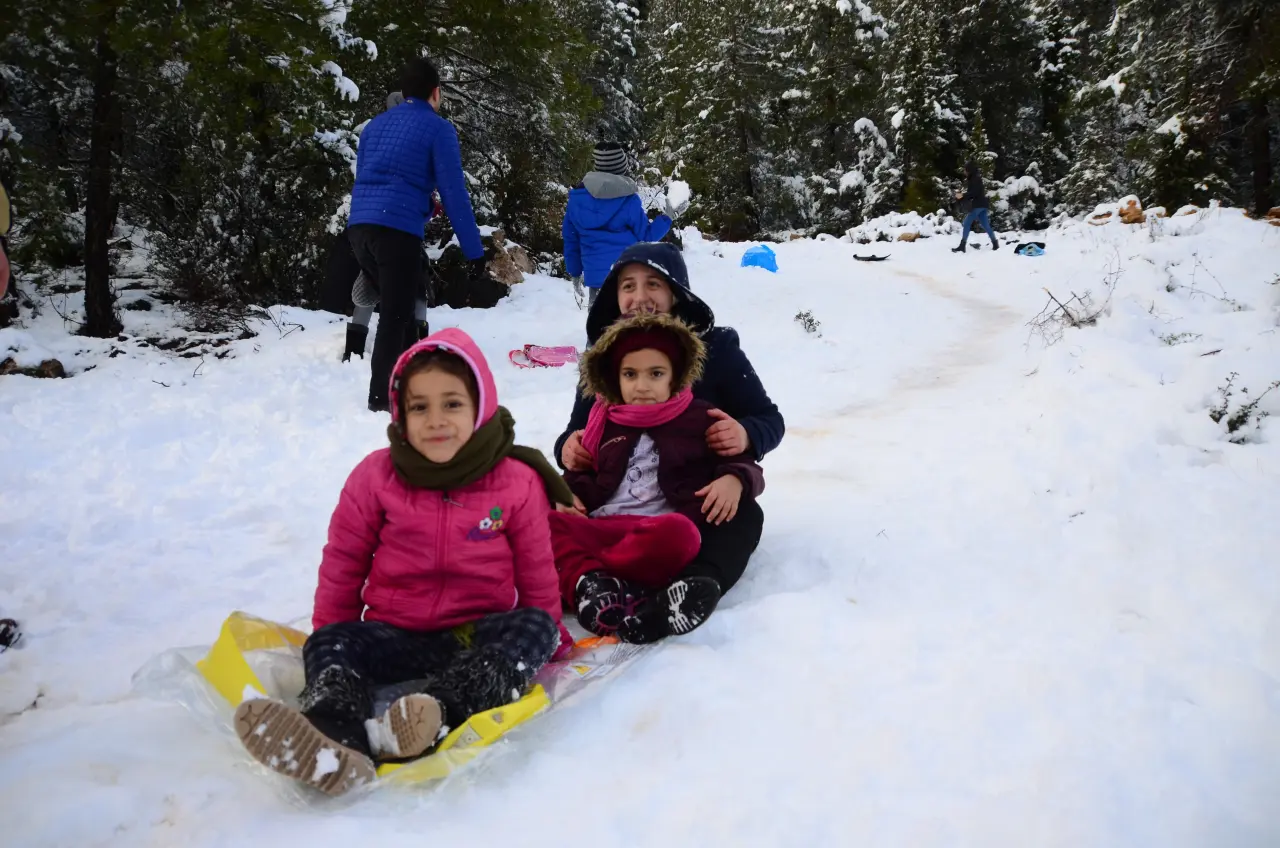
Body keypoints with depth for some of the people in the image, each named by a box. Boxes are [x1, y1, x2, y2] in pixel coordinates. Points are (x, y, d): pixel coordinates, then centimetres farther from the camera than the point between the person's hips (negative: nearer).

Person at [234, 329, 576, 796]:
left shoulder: (518, 482, -4)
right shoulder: (375, 476, 0)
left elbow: (536, 573, 6)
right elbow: (342, 565, 10)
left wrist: (548, 639, 9)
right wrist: (330, 629, 10)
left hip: (481, 634, -1)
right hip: (396, 635, 1)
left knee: (535, 627, -30)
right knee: (328, 644, -26)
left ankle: (437, 710, -52)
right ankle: (336, 738, -58)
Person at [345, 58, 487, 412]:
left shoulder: (375, 124, 22)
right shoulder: (438, 128, 2)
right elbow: (453, 193, -4)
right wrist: (474, 250, -2)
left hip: (358, 226, 7)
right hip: (397, 229, -7)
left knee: (397, 309, 19)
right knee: (395, 317, 0)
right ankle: (382, 397, 1)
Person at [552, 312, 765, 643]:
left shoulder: (699, 419, 12)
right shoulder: (605, 422, 21)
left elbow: (743, 465, 13)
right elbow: (582, 474, 29)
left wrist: (734, 480, -12)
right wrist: (569, 494, 5)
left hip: (659, 531, -3)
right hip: (601, 529, 3)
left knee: (678, 533, -40)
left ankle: (587, 581, -33)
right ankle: (591, 584, -44)